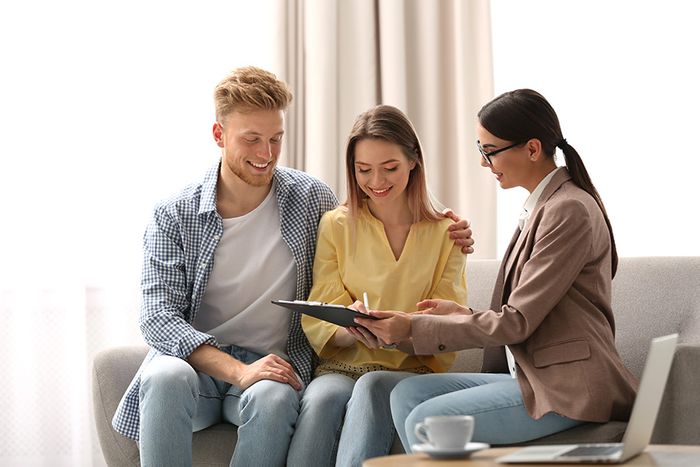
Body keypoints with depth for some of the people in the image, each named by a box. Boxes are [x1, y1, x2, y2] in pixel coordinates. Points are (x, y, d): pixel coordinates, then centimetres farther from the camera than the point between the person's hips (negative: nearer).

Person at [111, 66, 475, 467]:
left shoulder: (312, 200, 5)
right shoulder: (175, 216, -1)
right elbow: (159, 315, -9)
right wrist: (239, 371, -24)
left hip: (273, 364, 0)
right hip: (195, 361, 0)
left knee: (272, 396, -35)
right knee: (165, 377, -35)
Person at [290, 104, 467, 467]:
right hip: (340, 367, 1)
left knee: (372, 387, -36)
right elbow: (319, 321, 3)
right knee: (320, 399, -35)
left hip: (411, 371, 0)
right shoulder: (336, 225, 10)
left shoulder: (445, 233, 9)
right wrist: (350, 329, -22)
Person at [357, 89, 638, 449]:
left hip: (566, 388, -9)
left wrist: (416, 327, -14)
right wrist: (463, 313, 4)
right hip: (532, 375, 9)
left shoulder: (569, 210, -14)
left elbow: (517, 322, -17)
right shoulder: (540, 206, 16)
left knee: (426, 422, -19)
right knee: (407, 393, -3)